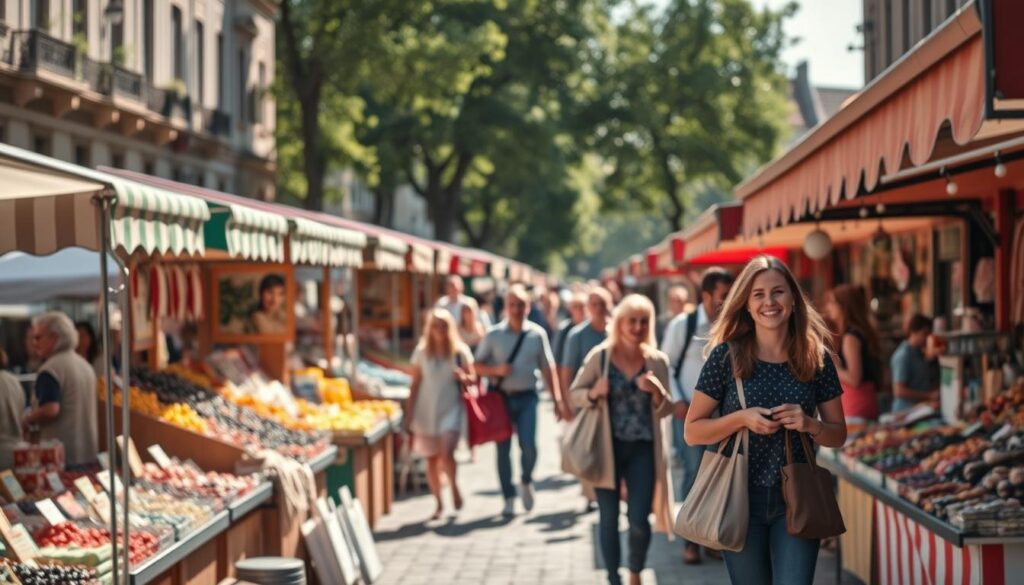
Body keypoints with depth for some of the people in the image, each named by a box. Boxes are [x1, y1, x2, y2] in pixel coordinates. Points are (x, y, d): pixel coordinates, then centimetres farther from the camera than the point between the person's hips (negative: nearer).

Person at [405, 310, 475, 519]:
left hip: (451, 408, -2)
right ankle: (439, 504, 17)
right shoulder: (421, 352, 4)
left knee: (446, 454, -18)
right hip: (426, 410, 2)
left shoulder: (460, 351, 1)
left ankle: (454, 486, 11)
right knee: (431, 460, 5)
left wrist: (463, 377, -17)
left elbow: (472, 376, 7)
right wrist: (410, 415, 4)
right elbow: (415, 385, 7)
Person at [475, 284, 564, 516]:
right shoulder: (493, 335, 1)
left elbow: (547, 368, 6)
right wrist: (496, 370, -14)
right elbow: (478, 365, 6)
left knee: (529, 445, -12)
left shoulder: (537, 334, 2)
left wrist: (557, 399, 1)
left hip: (526, 397, 0)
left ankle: (526, 482, 18)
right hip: (501, 397, 0)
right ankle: (509, 498, 13)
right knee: (503, 449, 4)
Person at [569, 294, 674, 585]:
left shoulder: (657, 361, 3)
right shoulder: (600, 356, -2)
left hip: (642, 450, 1)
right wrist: (593, 393, -17)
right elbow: (574, 395, 3)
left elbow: (665, 410, 5)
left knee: (639, 520, -3)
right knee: (609, 519, 5)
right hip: (608, 448, -1)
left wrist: (657, 392, -15)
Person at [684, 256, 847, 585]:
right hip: (741, 497, -1)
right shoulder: (727, 356, -5)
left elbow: (839, 434, 8)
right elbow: (693, 431, -3)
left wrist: (810, 424, -13)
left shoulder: (817, 358, 1)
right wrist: (742, 418, -19)